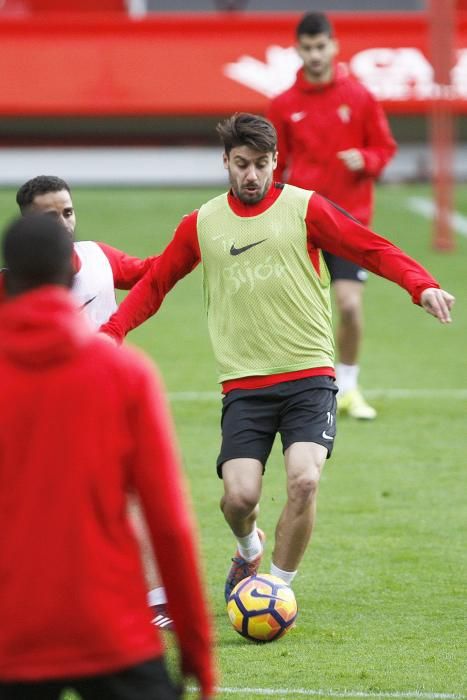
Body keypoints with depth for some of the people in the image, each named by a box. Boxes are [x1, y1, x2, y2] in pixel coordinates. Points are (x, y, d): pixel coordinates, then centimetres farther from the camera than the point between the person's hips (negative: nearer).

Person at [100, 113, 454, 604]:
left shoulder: (304, 209, 1)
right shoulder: (201, 225, 7)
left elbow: (374, 250, -2)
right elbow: (154, 283, 17)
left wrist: (421, 286, -19)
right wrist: (112, 332, 4)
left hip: (308, 375, -1)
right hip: (243, 384, 1)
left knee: (304, 481, -20)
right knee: (240, 494, -11)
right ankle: (249, 550, 26)